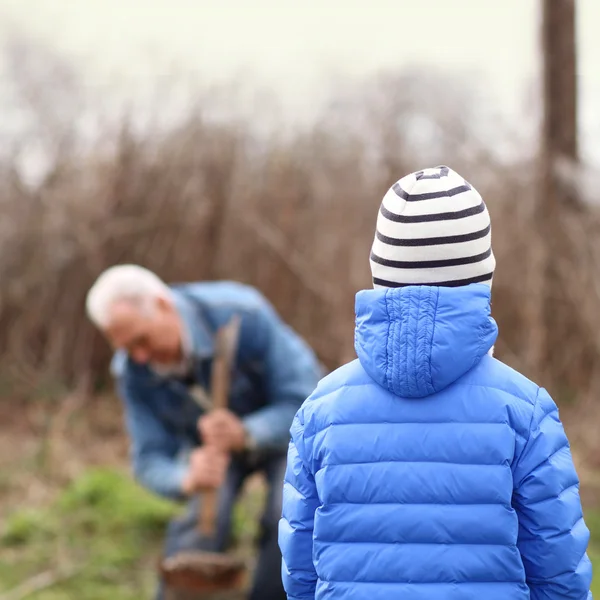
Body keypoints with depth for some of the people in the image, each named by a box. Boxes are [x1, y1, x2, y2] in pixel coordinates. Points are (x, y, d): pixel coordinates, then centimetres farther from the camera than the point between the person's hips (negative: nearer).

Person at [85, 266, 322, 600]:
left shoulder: (241, 316, -34)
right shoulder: (133, 371, -22)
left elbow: (307, 402, -31)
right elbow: (151, 460, -17)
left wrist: (245, 434, -50)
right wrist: (188, 481, -41)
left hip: (285, 431, -2)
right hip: (209, 441, 3)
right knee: (199, 526, -21)